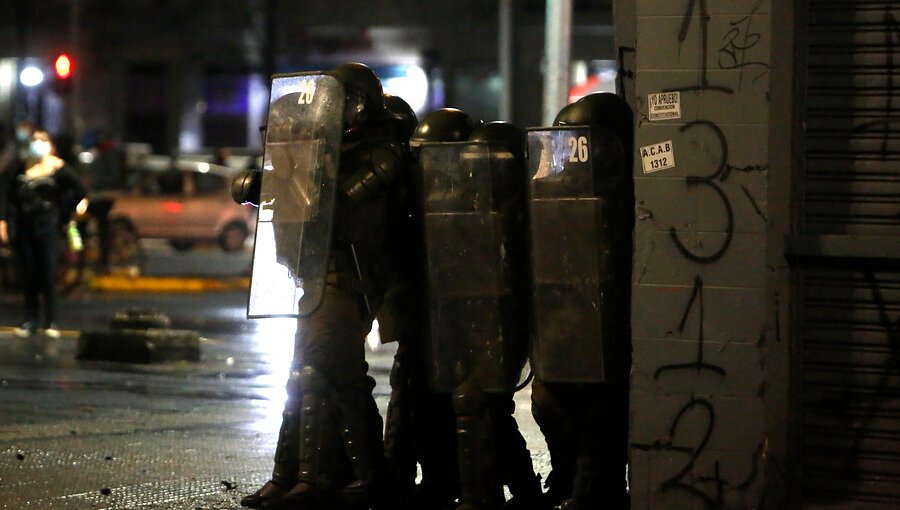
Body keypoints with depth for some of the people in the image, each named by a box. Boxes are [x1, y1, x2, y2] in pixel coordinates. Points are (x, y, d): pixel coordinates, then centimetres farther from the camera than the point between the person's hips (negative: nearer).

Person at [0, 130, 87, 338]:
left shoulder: (57, 168, -2)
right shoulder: (19, 168, 4)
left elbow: (79, 190, 1)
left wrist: (63, 214, 0)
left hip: (47, 226, -3)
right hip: (23, 226, 3)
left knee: (49, 274, -5)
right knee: (28, 276, 7)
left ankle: (51, 322, 0)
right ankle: (31, 321, 14)